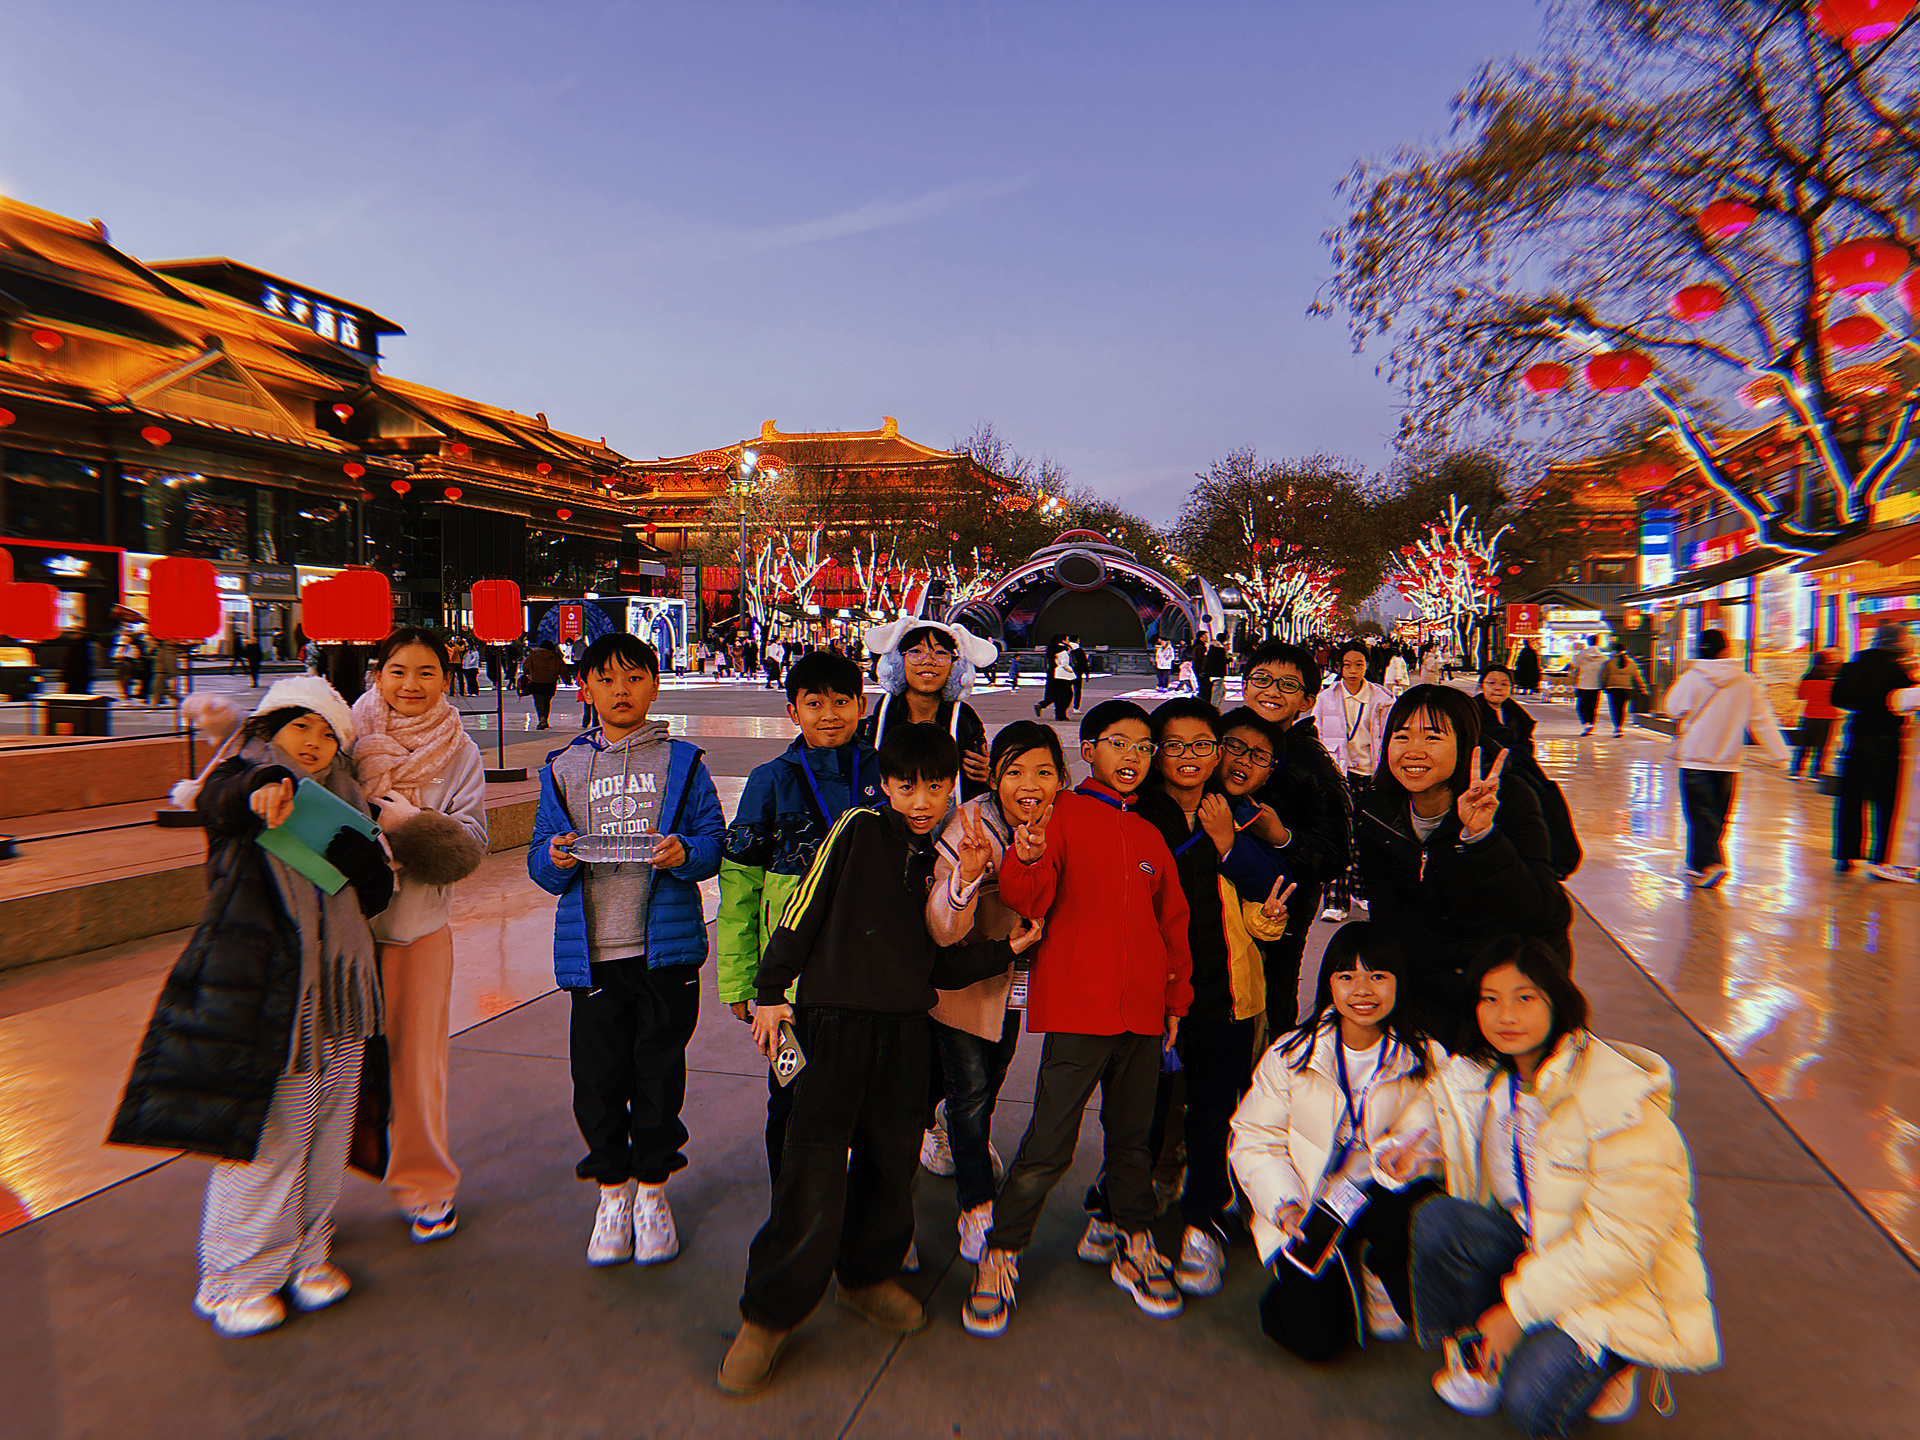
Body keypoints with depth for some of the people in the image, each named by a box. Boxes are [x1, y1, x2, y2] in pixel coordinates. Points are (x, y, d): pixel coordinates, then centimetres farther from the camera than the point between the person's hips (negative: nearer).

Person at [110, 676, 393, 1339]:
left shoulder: (343, 802, 13)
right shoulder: (242, 785, 0)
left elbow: (376, 896, 8)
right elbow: (221, 801, -28)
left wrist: (357, 851, -12)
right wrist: (265, 783, -50)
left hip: (334, 992, 5)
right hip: (260, 992, -5)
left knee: (324, 1129, 12)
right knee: (264, 1136, -1)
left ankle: (305, 1252, 29)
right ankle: (237, 1276, 18)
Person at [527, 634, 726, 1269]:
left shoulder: (682, 762, 3)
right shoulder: (563, 769, 9)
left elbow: (714, 841, 0)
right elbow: (541, 860, 9)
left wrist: (686, 853, -21)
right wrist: (555, 860, -13)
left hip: (666, 947, -1)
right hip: (593, 950, 2)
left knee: (659, 1070, 8)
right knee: (598, 1074, 7)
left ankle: (652, 1188, 29)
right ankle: (613, 1189, 30)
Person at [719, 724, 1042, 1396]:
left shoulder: (942, 859, 10)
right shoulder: (858, 829, -4)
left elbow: (936, 964, 10)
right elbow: (802, 911, -5)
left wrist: (1005, 949, 0)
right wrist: (771, 991, -8)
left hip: (904, 1026, 5)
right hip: (835, 1019, -5)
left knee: (892, 1160, 14)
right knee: (814, 1170, -6)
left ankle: (867, 1276, 38)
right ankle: (767, 1316, 12)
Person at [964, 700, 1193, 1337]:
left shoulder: (1150, 836, 13)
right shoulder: (1062, 814, -3)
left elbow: (1172, 921, 20)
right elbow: (1029, 904, -12)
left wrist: (1176, 998, 19)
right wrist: (1027, 860, -32)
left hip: (1142, 1012, 6)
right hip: (1076, 1007, -5)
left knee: (1133, 1135, 17)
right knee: (1049, 1144, -3)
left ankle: (1134, 1248, 36)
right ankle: (1000, 1258, 16)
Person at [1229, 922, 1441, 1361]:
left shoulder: (1420, 1058, -1)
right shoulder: (1291, 1054, -5)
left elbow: (1423, 1134, -6)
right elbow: (1255, 1140, -2)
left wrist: (1395, 1156, -30)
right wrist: (1285, 1205, -18)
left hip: (1379, 1198, 1)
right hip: (1305, 1210, -1)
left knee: (1425, 1207, -35)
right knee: (1317, 1337, -19)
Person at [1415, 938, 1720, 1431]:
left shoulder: (1622, 1096, -23)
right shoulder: (1469, 1080, -5)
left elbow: (1621, 1243, -22)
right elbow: (1472, 1194, 5)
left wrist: (1519, 1307, -19)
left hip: (1624, 1285, -5)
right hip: (1531, 1246, 5)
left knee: (1532, 1404, -24)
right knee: (1437, 1219, -25)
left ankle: (1604, 1360, 7)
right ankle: (1470, 1359, -2)